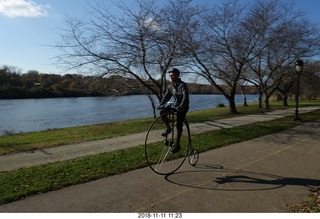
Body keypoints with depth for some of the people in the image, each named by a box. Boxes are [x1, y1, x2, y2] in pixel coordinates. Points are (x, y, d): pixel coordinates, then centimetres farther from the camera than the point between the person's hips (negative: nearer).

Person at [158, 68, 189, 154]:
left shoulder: (182, 85, -17)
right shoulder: (170, 86, 3)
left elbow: (185, 97, -26)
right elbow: (166, 96, 6)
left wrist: (180, 107, -38)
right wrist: (160, 104, -9)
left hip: (183, 107, -6)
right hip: (175, 105, 6)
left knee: (178, 124, -12)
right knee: (162, 112, -15)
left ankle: (177, 145, -4)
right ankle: (168, 128, 5)